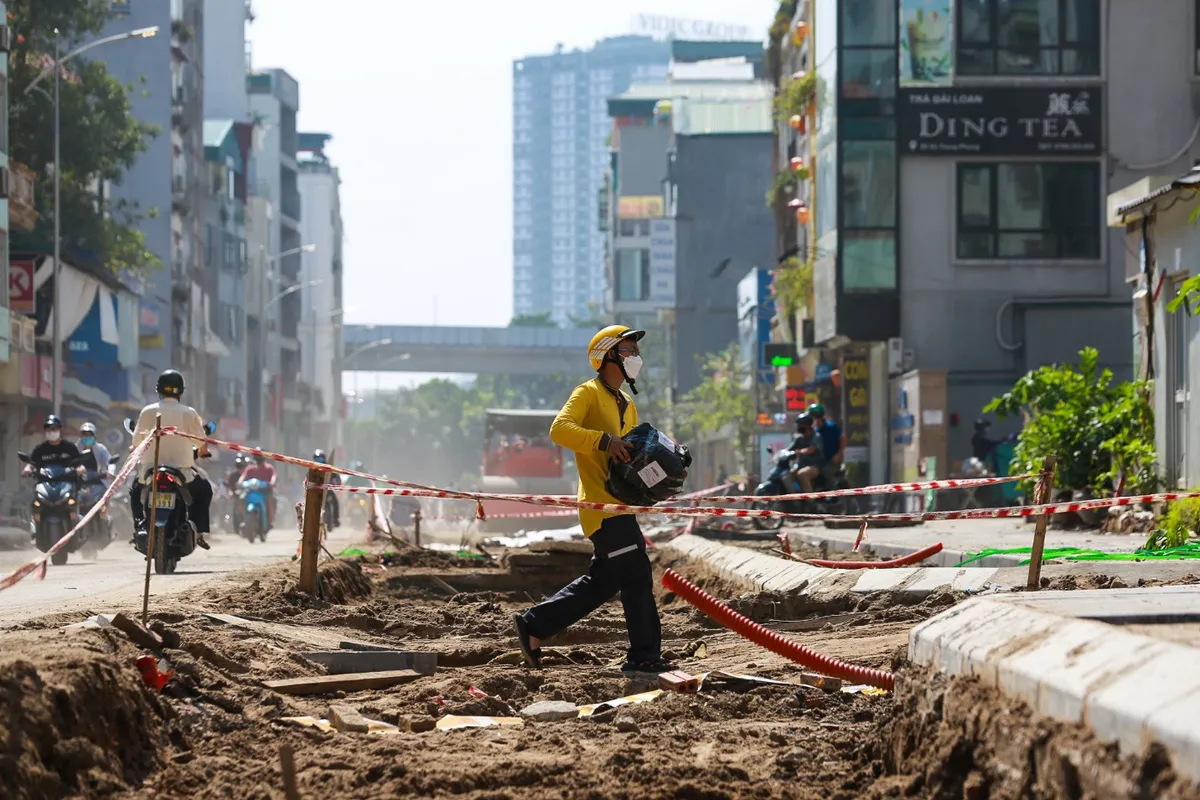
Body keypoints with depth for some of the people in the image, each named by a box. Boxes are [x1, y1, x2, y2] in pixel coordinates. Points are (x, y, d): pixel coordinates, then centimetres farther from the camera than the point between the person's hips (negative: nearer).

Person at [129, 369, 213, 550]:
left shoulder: (147, 412, -2)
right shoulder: (188, 413, -4)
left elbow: (136, 444, 3)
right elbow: (203, 446, -1)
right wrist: (200, 452, 23)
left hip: (151, 472, 1)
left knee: (135, 490, 32)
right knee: (204, 489, 27)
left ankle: (140, 525, 7)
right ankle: (197, 529, 8)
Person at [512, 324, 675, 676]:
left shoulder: (626, 405, 23)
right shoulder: (588, 393, -7)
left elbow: (635, 451, 29)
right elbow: (559, 429, -21)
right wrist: (604, 440, -30)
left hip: (618, 505, 10)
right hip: (602, 505, -10)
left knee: (602, 581, 12)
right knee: (637, 577, -9)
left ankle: (533, 624, 17)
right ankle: (644, 656, -3)